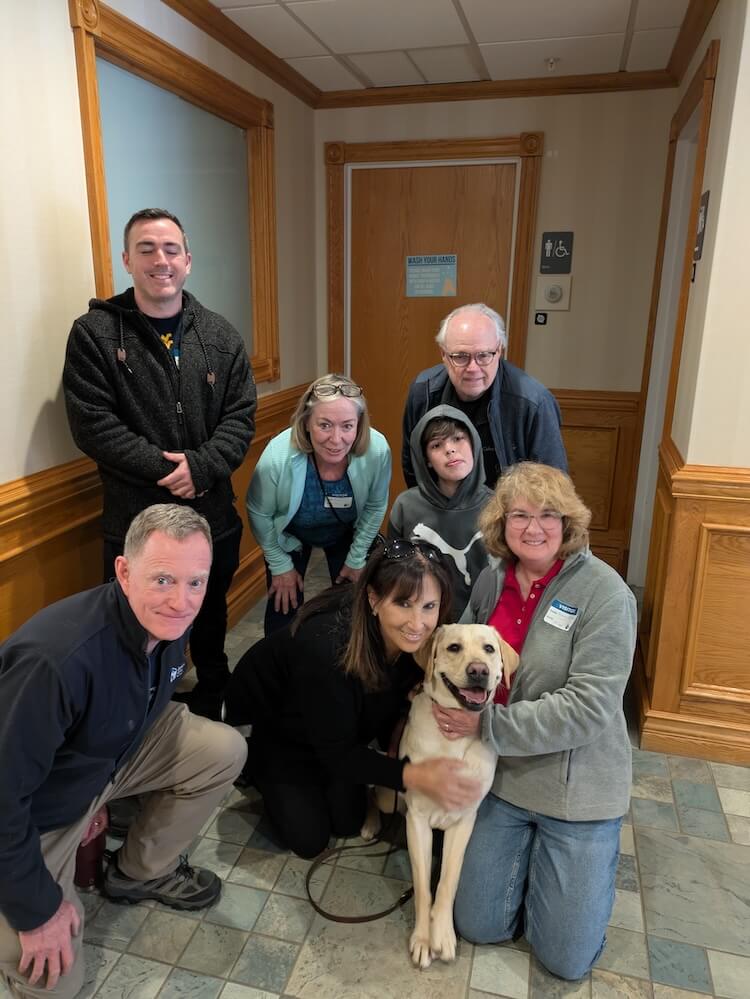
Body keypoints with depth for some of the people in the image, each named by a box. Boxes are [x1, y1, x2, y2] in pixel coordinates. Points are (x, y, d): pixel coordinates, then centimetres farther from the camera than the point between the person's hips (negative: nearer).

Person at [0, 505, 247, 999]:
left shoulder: (168, 620, -15)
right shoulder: (57, 658, -40)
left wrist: (104, 786, 17)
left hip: (112, 752, 6)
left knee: (225, 751, -8)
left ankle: (143, 871, 14)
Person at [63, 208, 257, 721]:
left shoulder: (220, 336, 4)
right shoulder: (94, 333, -6)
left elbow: (241, 416, -1)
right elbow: (93, 425, -13)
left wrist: (200, 467, -17)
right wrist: (167, 468, -19)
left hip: (214, 515, 4)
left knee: (212, 620, 23)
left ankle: (211, 708, 47)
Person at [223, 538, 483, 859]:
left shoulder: (424, 641, -26)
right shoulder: (327, 646, -43)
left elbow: (394, 703, -6)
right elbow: (336, 753, -32)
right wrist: (413, 775, -42)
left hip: (337, 728, 5)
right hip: (271, 724, -5)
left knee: (349, 824, 9)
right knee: (309, 838, 2)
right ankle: (255, 769, 23)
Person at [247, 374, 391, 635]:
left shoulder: (377, 450, -32)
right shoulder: (278, 456, -37)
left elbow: (375, 506, -11)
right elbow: (259, 514, -16)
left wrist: (356, 560, -4)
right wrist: (280, 565, -6)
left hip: (347, 533, 2)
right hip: (289, 535, -1)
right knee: (284, 607, 5)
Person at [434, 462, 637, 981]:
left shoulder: (604, 592, -20)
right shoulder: (493, 579, -3)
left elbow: (588, 706, -25)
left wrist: (489, 726, -24)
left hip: (576, 787, -4)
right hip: (502, 776, 4)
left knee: (567, 958, 8)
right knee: (478, 927, 10)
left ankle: (593, 851, 32)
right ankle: (526, 852, 35)